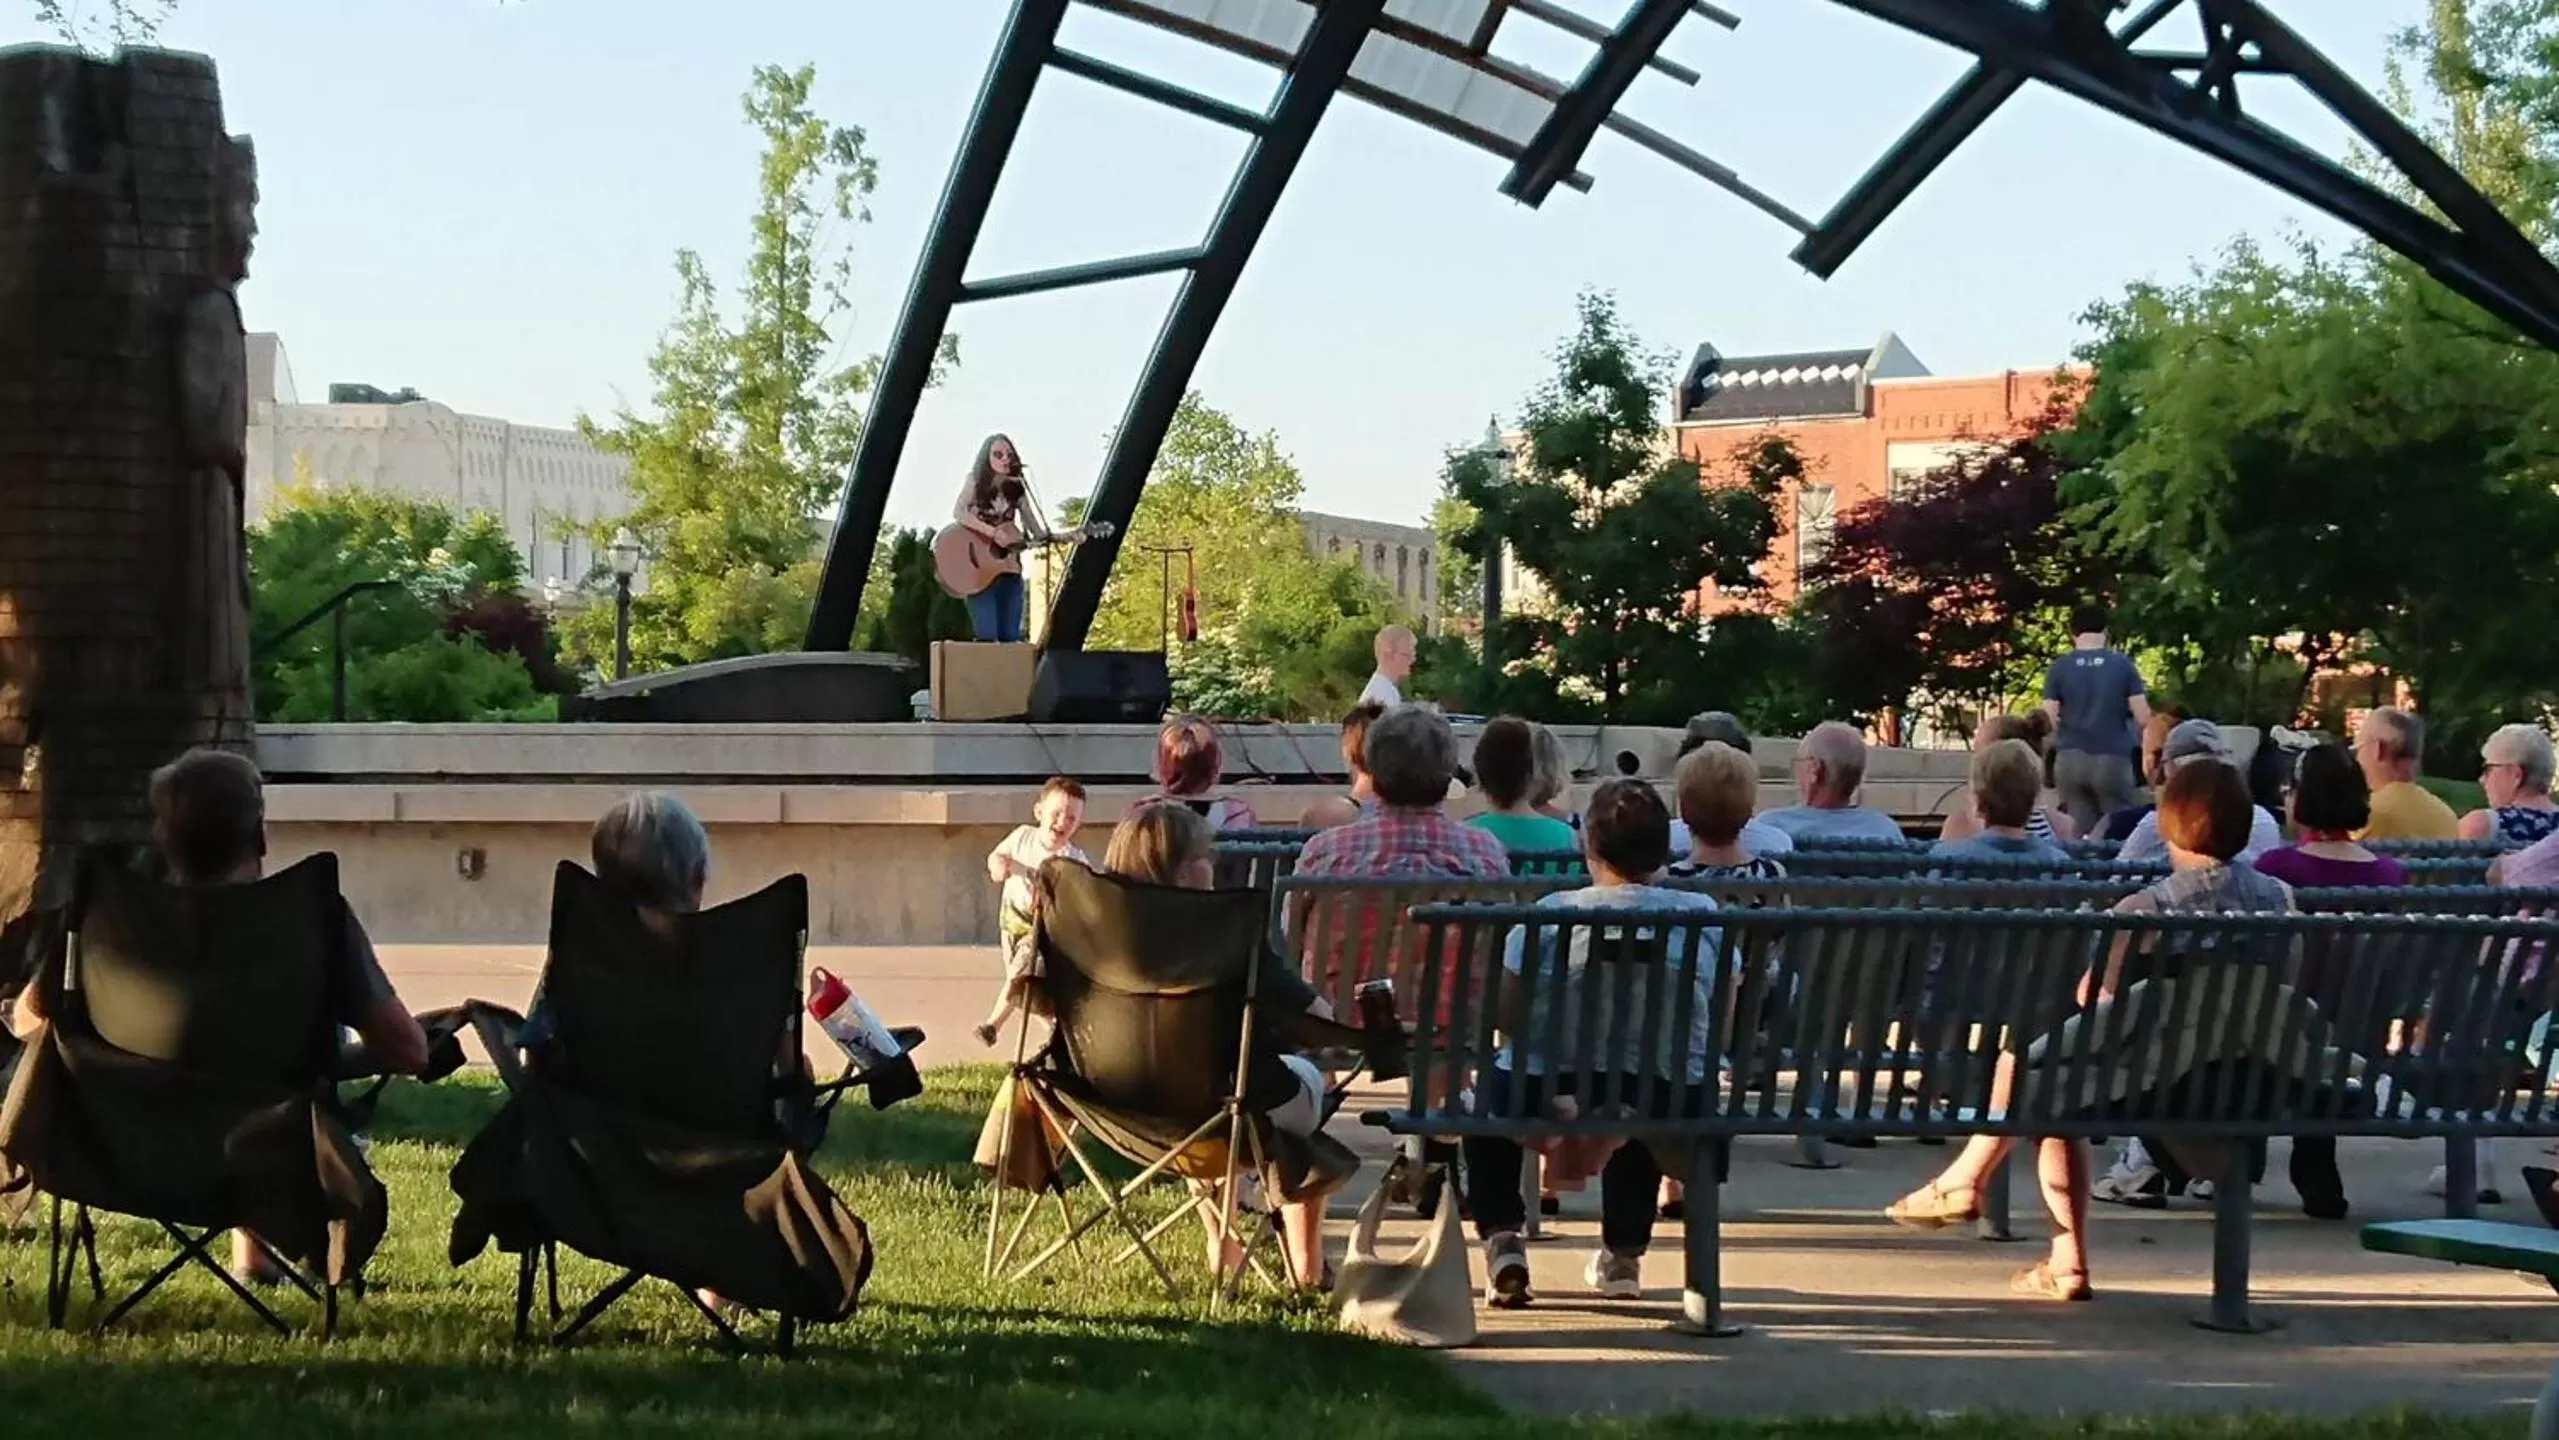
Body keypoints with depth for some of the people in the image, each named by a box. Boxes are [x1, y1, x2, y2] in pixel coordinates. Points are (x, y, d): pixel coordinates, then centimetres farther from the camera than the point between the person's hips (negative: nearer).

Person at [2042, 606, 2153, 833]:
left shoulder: (2059, 668, 2)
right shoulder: (2123, 664, 0)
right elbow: (2143, 717, -2)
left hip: (2071, 759, 1)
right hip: (2113, 758, -1)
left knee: (2081, 833, 5)